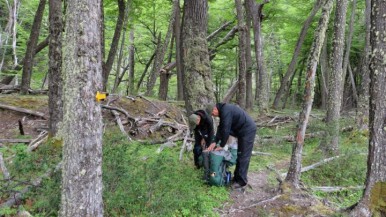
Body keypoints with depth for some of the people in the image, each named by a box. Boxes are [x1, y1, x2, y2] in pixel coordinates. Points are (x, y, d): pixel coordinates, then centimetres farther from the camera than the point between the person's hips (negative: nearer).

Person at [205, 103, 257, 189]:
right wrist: (215, 142, 2)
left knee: (243, 156, -6)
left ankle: (241, 181, 1)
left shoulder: (226, 111, -23)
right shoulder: (223, 110, 8)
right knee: (239, 155, 15)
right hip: (242, 131, 10)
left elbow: (226, 130, -24)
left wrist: (221, 145, -16)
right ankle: (237, 177, 23)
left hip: (248, 130, -10)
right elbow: (220, 128, 10)